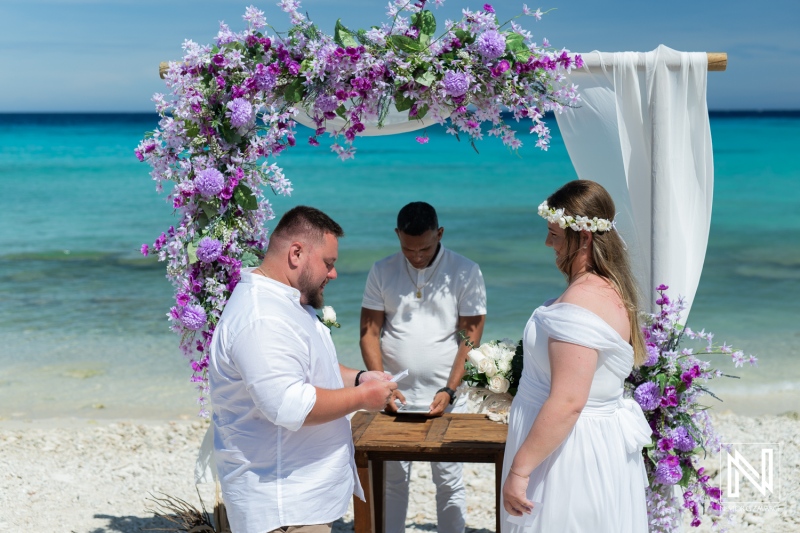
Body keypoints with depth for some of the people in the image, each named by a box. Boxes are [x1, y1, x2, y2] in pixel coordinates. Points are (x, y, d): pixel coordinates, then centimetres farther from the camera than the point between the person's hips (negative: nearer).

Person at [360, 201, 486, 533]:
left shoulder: (465, 273, -3)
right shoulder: (382, 272, 2)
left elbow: (471, 337, -4)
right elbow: (369, 331, 3)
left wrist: (449, 391, -12)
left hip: (445, 397, -1)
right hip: (395, 396, 2)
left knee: (449, 481, 4)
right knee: (393, 478, 8)